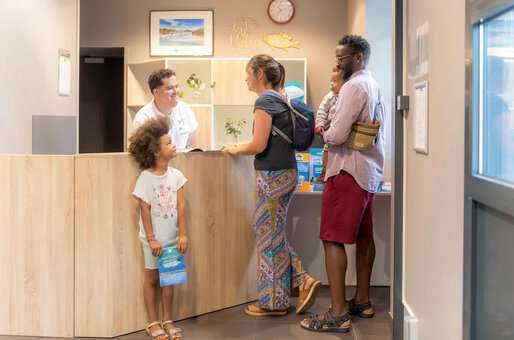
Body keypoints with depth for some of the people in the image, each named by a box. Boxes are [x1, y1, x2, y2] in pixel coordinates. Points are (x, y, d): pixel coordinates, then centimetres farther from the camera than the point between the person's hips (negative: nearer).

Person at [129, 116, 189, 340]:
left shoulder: (176, 175, -2)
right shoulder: (145, 178, -12)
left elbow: (180, 206, -2)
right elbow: (145, 212, -11)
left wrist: (182, 234, -6)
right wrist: (151, 239, -13)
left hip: (172, 236, 4)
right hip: (153, 238, -4)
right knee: (152, 277, 7)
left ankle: (167, 321, 21)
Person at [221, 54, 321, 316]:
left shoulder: (265, 101, -13)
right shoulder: (280, 100, 14)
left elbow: (259, 145, -17)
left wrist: (235, 150, -1)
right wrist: (242, 148, 13)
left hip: (272, 176, -9)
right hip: (286, 172, 9)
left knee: (269, 235, 2)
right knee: (274, 233, 17)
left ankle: (273, 302, 12)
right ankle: (303, 280, 12)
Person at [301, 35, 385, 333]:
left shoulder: (354, 86, -15)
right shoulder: (374, 85, 14)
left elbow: (336, 136, -22)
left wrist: (324, 133, 0)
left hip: (347, 171, -10)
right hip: (370, 171, 10)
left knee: (333, 239, -8)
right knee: (364, 237, 14)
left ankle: (338, 314, -8)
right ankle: (362, 300, 24)